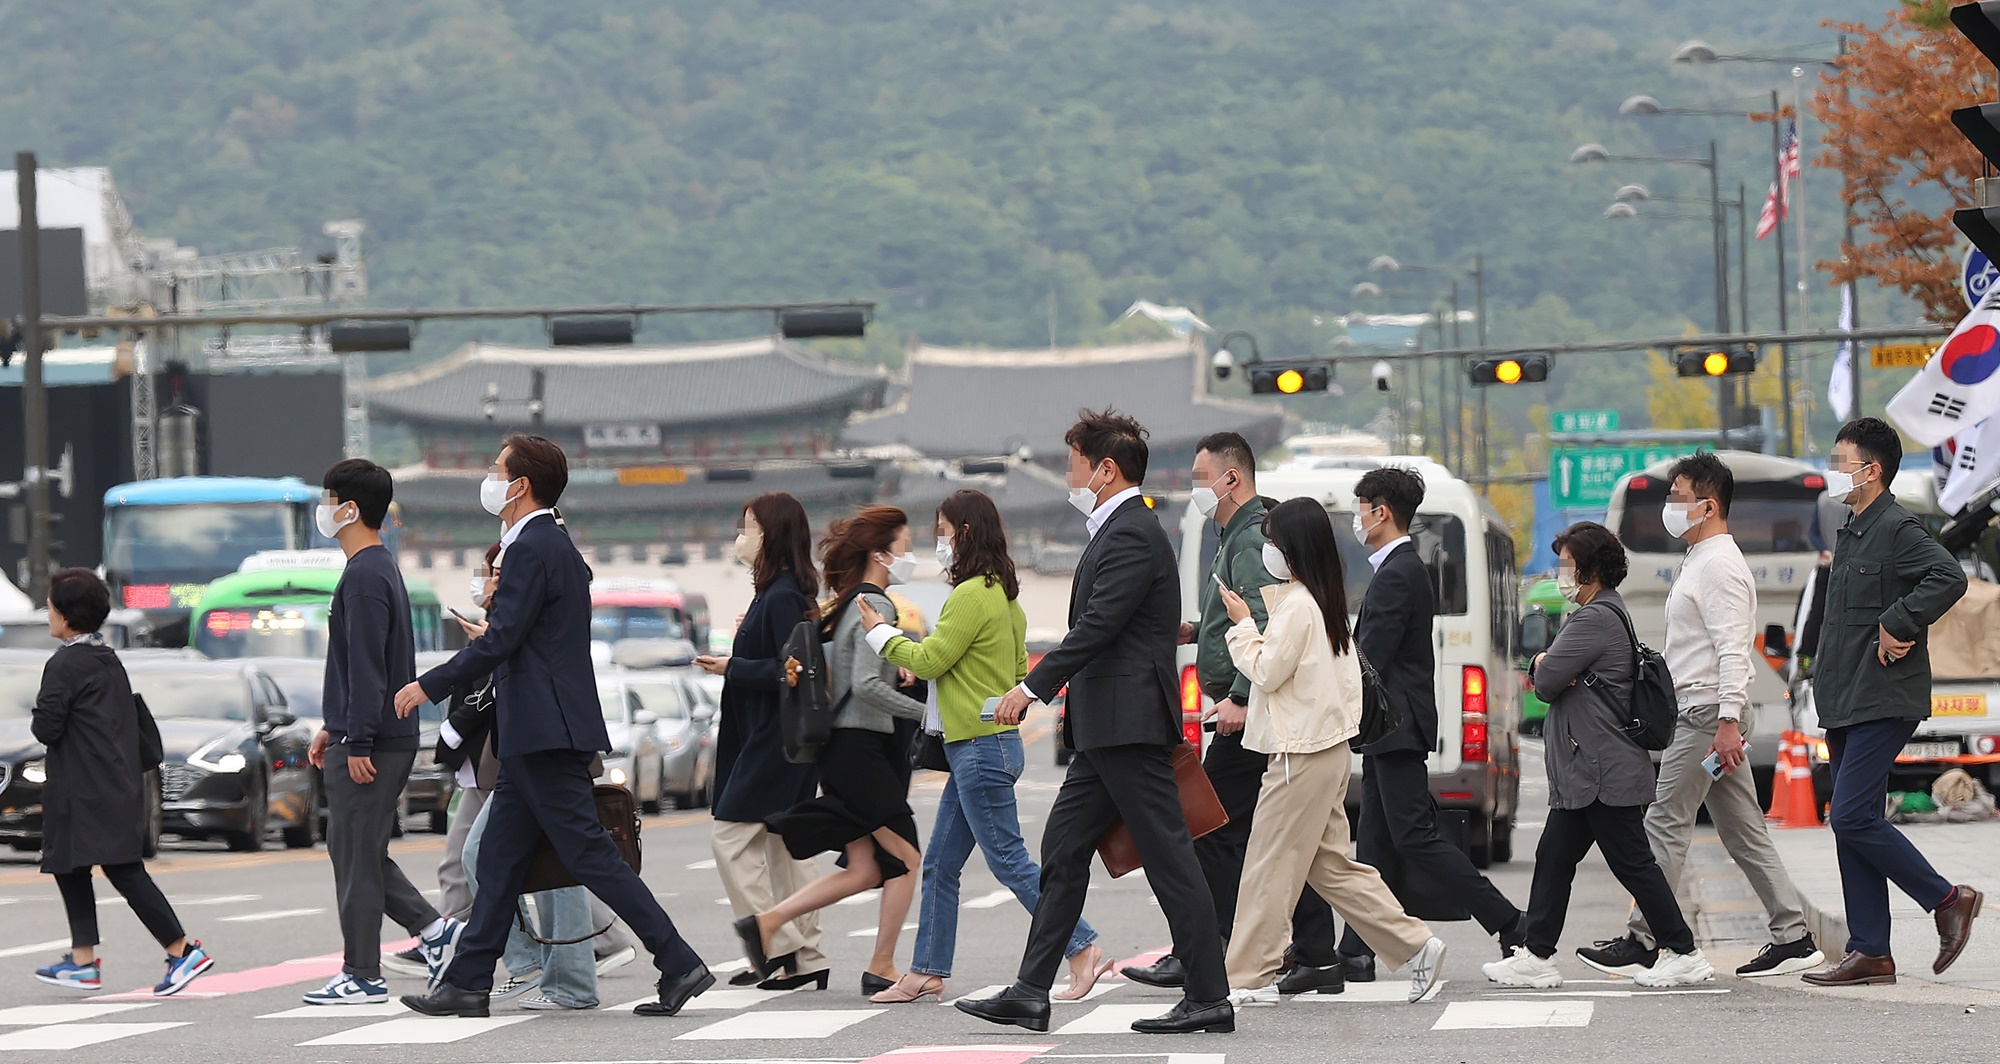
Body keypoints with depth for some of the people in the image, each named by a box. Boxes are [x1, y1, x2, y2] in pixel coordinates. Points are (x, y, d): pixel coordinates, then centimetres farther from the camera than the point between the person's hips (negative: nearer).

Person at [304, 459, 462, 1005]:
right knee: (357, 852, 14)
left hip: (371, 744, -10)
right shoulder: (381, 568, 18)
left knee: (355, 855, -4)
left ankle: (363, 975, 0)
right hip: (391, 737, 10)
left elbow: (366, 666, -21)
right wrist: (333, 727, 25)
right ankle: (434, 928, 10)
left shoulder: (364, 576, -15)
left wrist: (356, 743, -22)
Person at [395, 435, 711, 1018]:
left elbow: (499, 642, -19)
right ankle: (467, 982, 15)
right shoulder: (558, 545, 17)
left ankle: (680, 965, -10)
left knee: (590, 855, -10)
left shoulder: (532, 549, -14)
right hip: (540, 734, 11)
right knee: (500, 857, 12)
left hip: (545, 731, -11)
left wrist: (427, 686, -12)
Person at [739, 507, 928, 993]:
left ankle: (766, 922, 7)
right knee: (907, 858, -2)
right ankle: (881, 968, 3)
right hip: (860, 747, -10)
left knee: (864, 870, 10)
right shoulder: (876, 606, -13)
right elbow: (867, 685, -22)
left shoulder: (849, 604, 15)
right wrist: (925, 712, -16)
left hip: (844, 747, 10)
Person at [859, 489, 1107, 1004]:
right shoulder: (1004, 595, 14)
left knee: (1009, 860, -7)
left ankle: (1082, 949, -7)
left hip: (981, 748, -10)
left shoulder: (972, 596, -16)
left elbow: (929, 659, -13)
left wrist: (881, 633, 1)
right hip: (982, 747, 10)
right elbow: (1019, 669, 18)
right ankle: (927, 973, 14)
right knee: (940, 865, 11)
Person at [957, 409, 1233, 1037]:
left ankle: (1209, 999, -3)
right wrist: (1074, 701, 20)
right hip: (1107, 728, 11)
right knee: (1063, 850, 9)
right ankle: (1030, 995, 10)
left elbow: (1097, 626, -21)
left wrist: (1034, 688, -19)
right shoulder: (1119, 530, 18)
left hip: (1129, 726, -11)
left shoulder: (1131, 535, -14)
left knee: (1169, 858, -7)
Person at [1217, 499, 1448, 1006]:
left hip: (1300, 755, -10)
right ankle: (1415, 945, 9)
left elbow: (1267, 670, -17)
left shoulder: (1296, 605, -16)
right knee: (1329, 864, 12)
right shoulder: (1326, 601, 14)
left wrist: (1243, 624, -7)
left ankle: (1251, 978, 0)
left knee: (1270, 865, -3)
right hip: (1328, 748, 10)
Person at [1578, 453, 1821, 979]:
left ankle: (1642, 941, -3)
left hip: (1706, 715, -11)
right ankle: (1793, 937, 6)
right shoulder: (1701, 560, 20)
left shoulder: (1720, 566, -13)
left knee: (1666, 824, -6)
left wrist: (1727, 722, -28)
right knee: (1743, 832, 8)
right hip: (1702, 713, 11)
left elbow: (1732, 650, -22)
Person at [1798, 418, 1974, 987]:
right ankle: (1870, 953, 8)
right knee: (1853, 823, 7)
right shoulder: (1850, 533, 18)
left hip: (1884, 700, -10)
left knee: (1852, 817, -15)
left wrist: (1898, 628, -22)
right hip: (1848, 705, 10)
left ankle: (1947, 899, -3)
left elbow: (1948, 577, -27)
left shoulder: (1898, 528, -11)